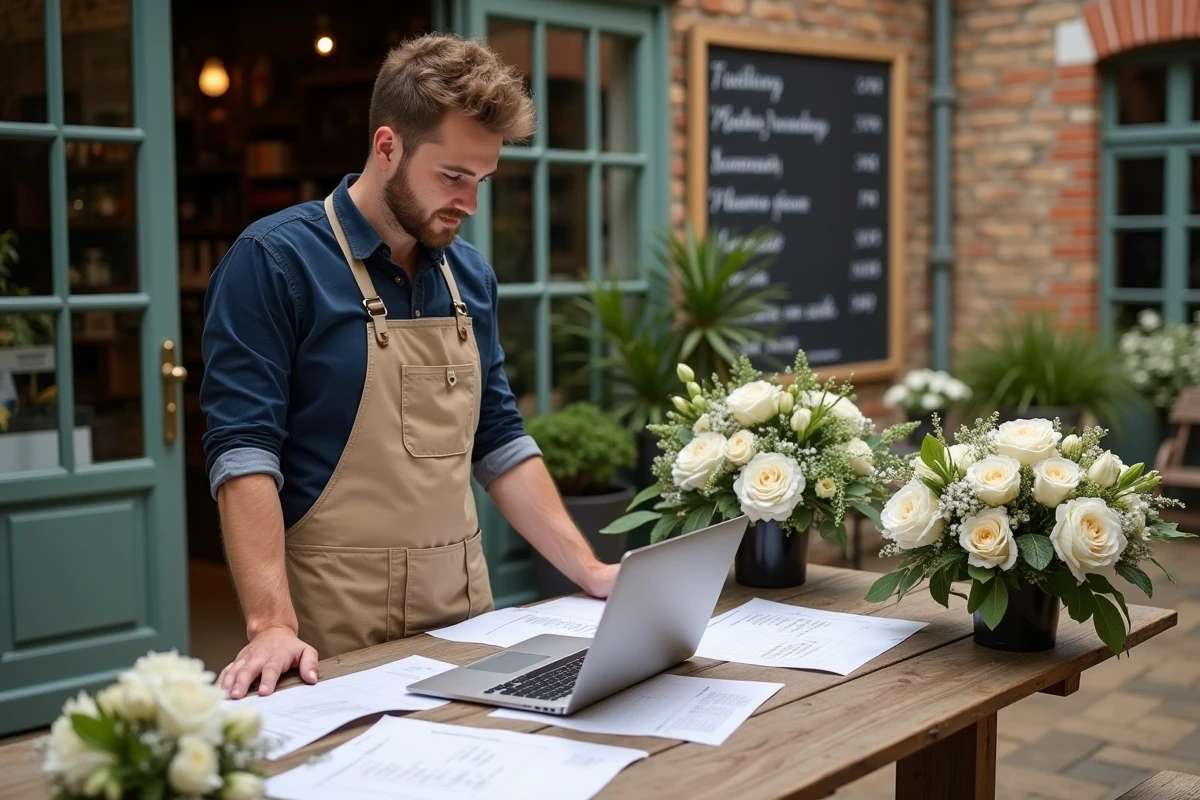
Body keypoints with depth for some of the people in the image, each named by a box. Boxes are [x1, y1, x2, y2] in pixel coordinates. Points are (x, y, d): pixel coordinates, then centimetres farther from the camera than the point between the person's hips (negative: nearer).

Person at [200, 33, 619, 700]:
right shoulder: (275, 261, -12)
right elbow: (244, 448, -17)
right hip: (334, 624, -6)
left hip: (464, 612, 6)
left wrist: (589, 571, 6)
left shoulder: (471, 275, 8)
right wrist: (272, 622, -27)